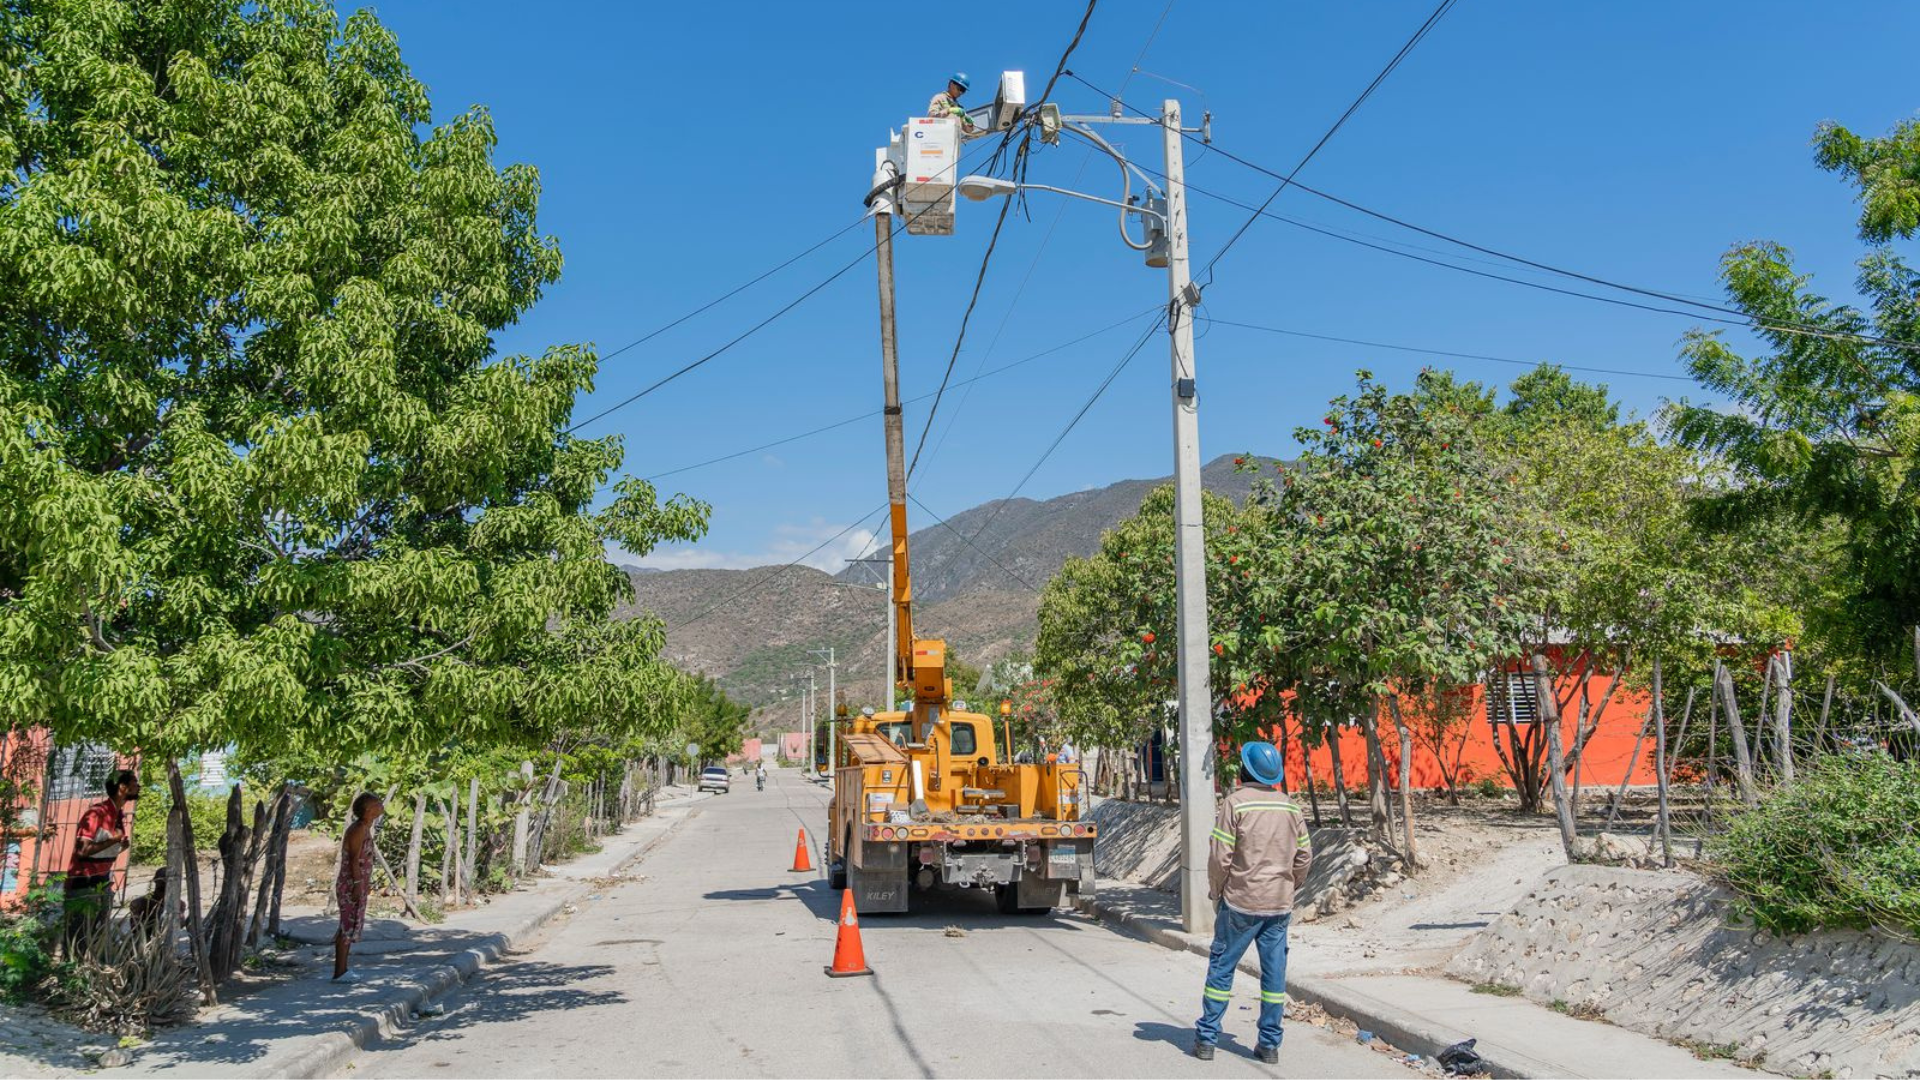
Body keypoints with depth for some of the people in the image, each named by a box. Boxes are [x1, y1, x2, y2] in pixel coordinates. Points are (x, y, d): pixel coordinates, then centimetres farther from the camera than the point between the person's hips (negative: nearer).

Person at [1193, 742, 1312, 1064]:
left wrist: (1215, 891, 2)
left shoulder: (1235, 802, -12)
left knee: (1221, 967, 7)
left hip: (1240, 902, -4)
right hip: (1279, 904, 4)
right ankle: (1270, 1044, 13)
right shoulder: (1289, 805, 4)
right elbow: (1304, 855, 7)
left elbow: (1220, 856, -13)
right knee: (1274, 971, 9)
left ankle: (1207, 1038, 11)